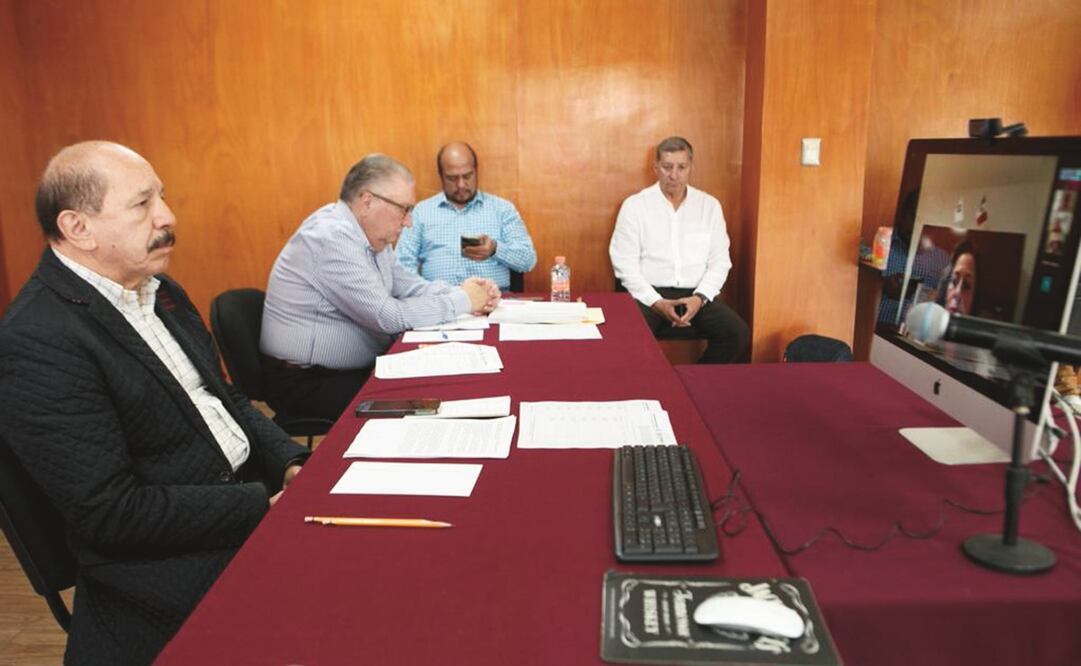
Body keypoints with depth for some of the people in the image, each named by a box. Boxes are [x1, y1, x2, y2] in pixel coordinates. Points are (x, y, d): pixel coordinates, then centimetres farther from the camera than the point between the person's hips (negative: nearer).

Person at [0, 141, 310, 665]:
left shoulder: (157, 290, 7)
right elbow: (111, 512, -21)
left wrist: (291, 465, -3)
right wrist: (265, 504, -20)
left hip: (249, 495, 8)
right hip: (175, 560, -8)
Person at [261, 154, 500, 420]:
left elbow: (406, 285, 11)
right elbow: (388, 316, -25)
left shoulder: (371, 235, 5)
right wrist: (461, 301, -15)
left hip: (356, 367, 9)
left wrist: (463, 291, -6)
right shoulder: (332, 238, -23)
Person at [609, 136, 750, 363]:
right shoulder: (634, 206, 2)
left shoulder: (710, 206, 10)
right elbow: (625, 264, -4)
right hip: (649, 294, -3)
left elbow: (719, 261, 7)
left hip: (696, 295, 3)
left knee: (738, 334, -21)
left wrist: (699, 298, -11)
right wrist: (657, 303, -15)